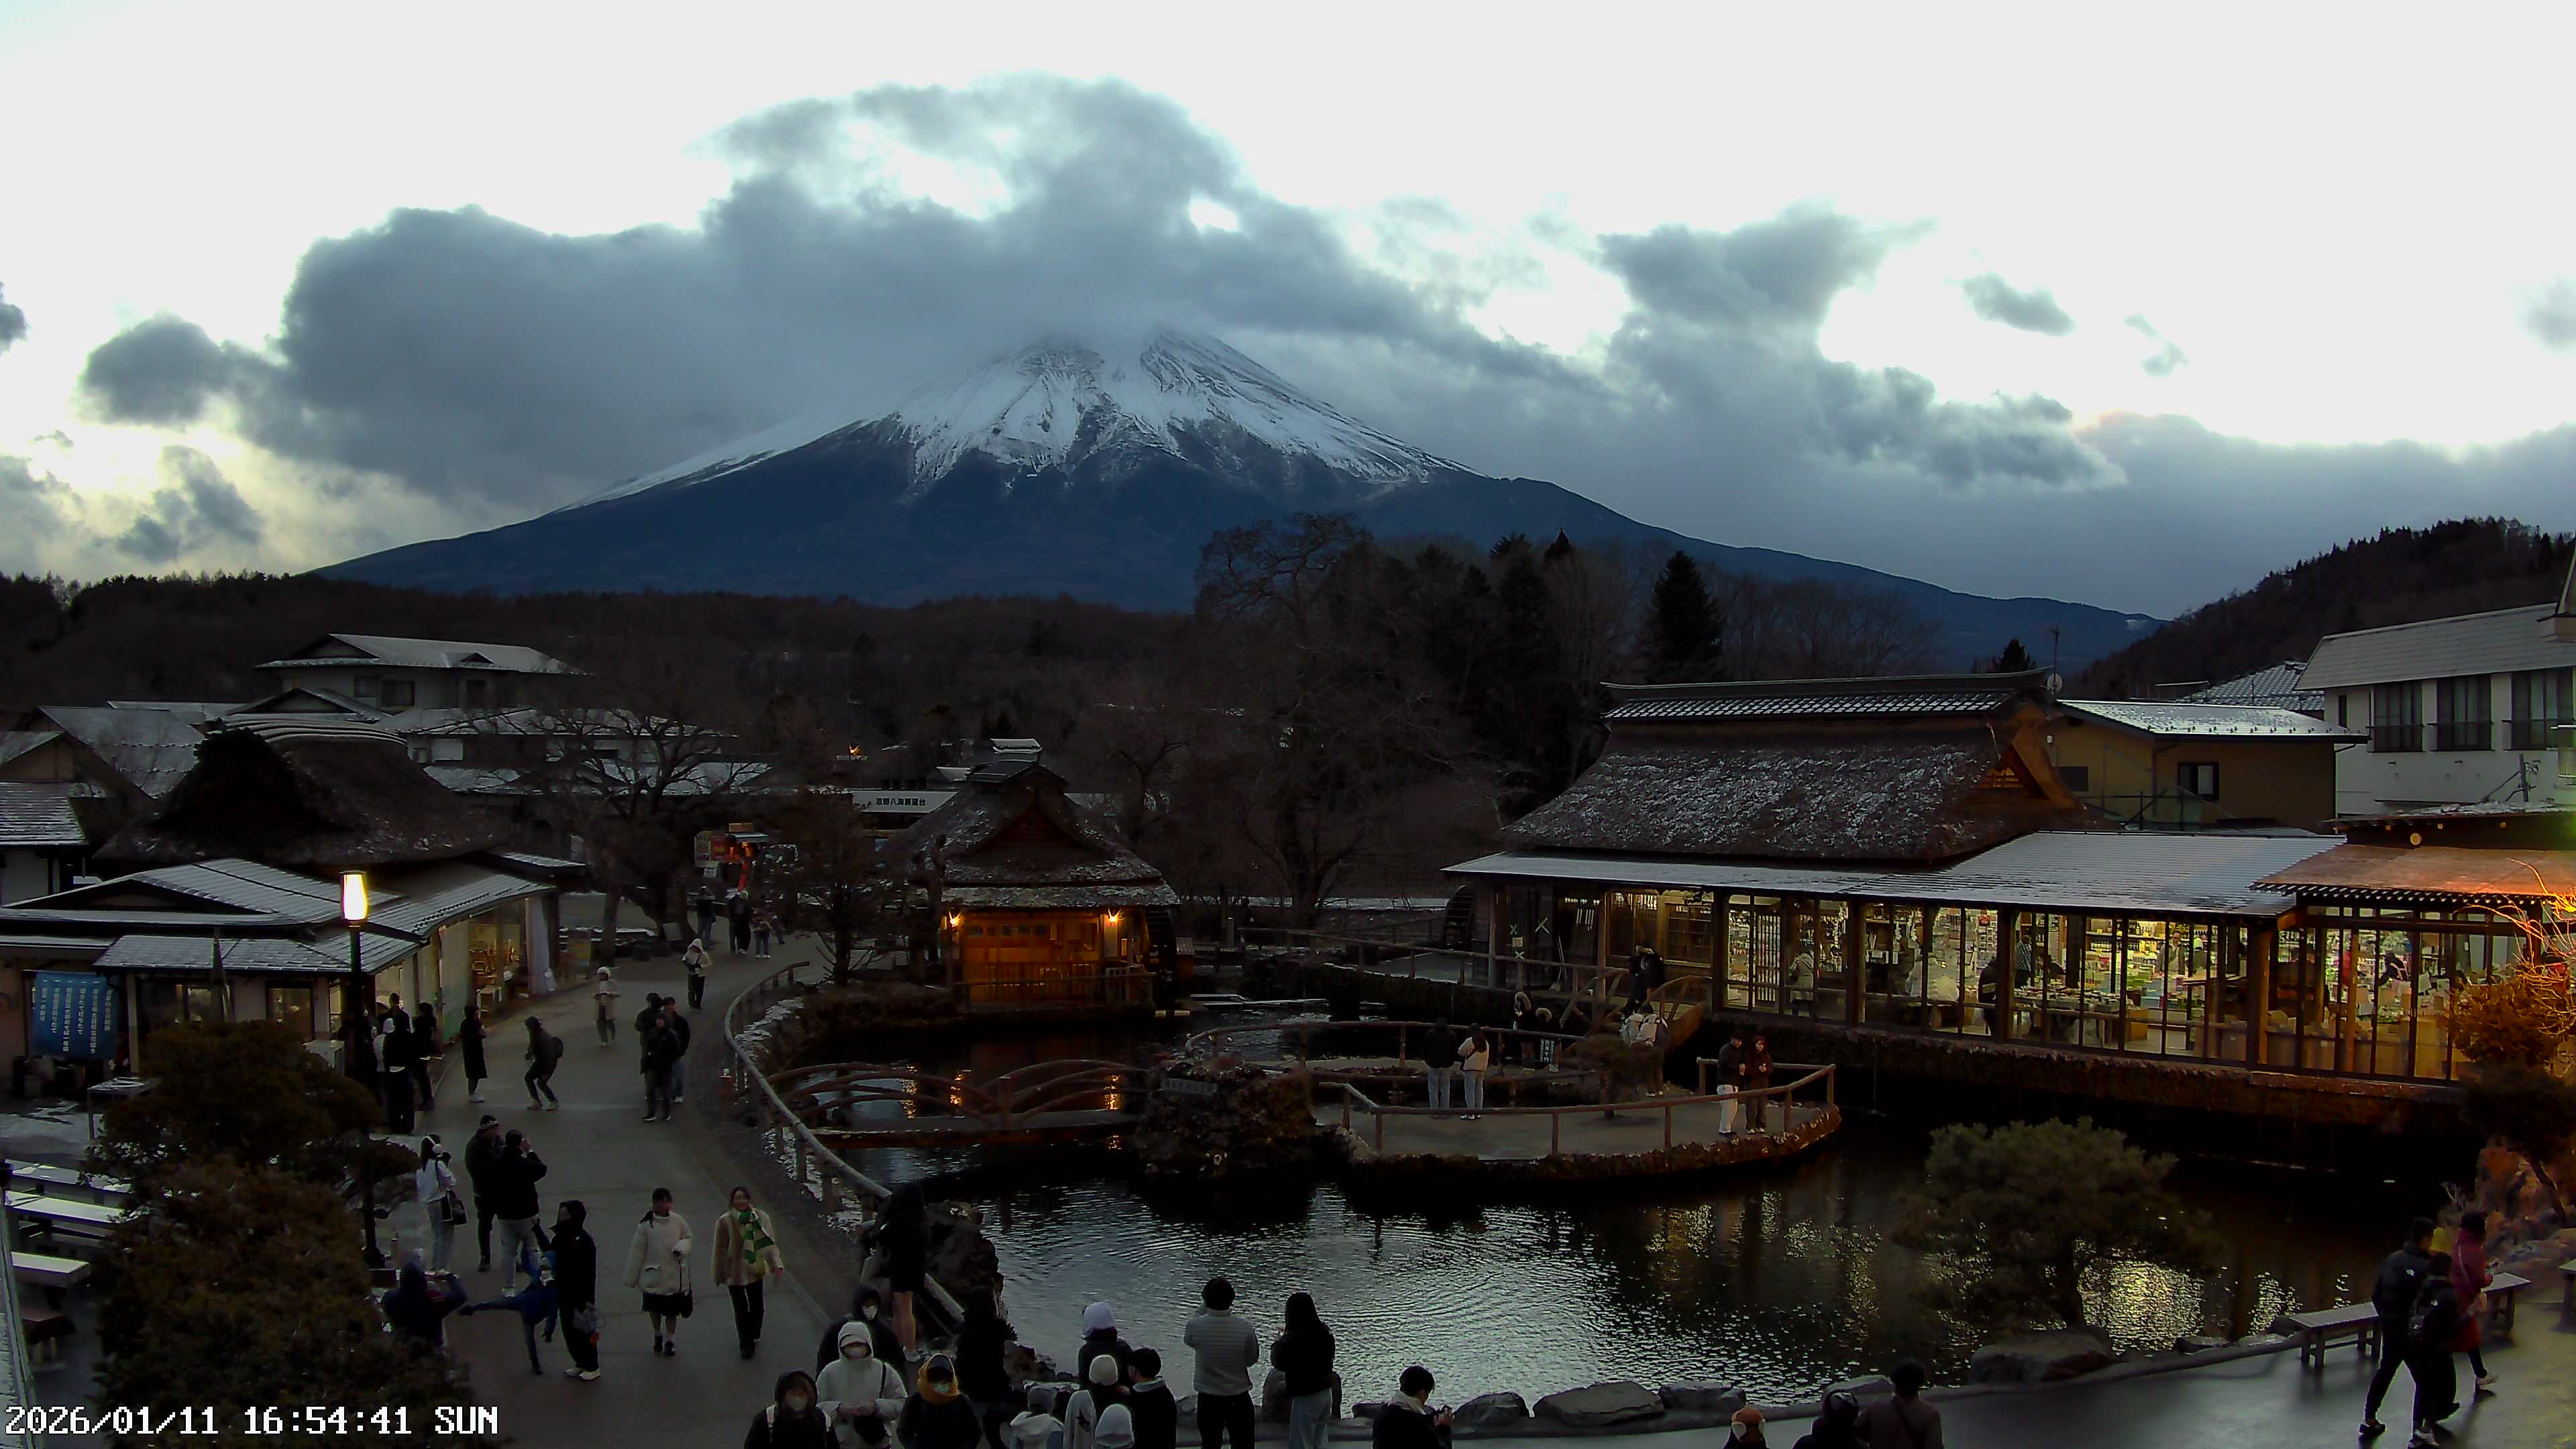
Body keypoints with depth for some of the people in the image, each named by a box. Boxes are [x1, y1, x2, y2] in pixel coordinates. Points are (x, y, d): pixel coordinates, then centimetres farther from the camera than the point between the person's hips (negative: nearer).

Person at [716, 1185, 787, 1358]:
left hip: (756, 1270, 2)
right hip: (735, 1272, -2)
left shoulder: (760, 1218, -5)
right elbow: (720, 1249, -6)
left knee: (758, 1308, 11)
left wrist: (776, 1263, -10)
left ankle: (753, 1336, 38)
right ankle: (746, 1344, 20)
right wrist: (720, 1274, -3)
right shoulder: (725, 1222, -12)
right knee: (741, 1310, 6)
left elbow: (770, 1242, -1)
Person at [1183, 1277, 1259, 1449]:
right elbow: (1252, 1359, -6)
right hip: (1239, 1396, 0)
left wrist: (1202, 1311, 7)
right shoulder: (1245, 1328, -20)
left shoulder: (1196, 1326, -20)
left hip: (1208, 1397, 0)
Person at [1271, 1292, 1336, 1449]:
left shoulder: (1291, 1340, -24)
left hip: (1305, 1398, -7)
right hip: (1326, 1393, 7)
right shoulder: (1324, 1332, -2)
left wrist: (1277, 1342, 9)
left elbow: (1278, 1363, -10)